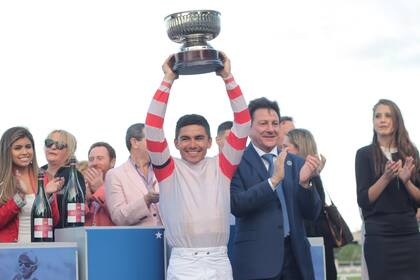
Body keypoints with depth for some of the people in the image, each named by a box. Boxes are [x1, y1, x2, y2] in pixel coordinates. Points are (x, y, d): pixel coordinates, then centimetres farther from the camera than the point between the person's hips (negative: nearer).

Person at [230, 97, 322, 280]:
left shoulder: (295, 163, 9)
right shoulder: (237, 163, -3)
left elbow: (312, 214, 6)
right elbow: (236, 205, -15)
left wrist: (304, 182, -11)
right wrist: (274, 180, -22)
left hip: (295, 258, 4)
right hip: (256, 260, -4)